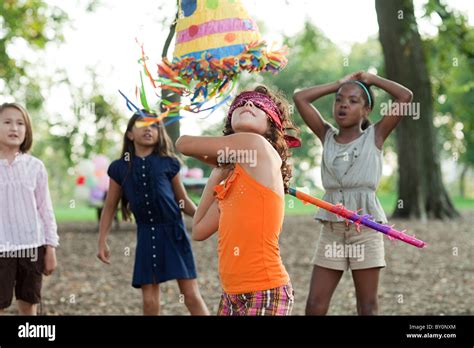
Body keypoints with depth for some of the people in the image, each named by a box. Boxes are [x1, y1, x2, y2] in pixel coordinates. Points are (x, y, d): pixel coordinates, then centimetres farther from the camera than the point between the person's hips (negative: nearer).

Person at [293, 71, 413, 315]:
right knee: (315, 304, 0)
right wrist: (339, 84, 12)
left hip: (365, 227, -3)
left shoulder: (374, 136, 3)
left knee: (367, 307, 3)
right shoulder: (327, 136, 10)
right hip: (332, 229, 3)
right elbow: (300, 98, 8)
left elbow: (405, 96, -3)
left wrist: (371, 79, 8)